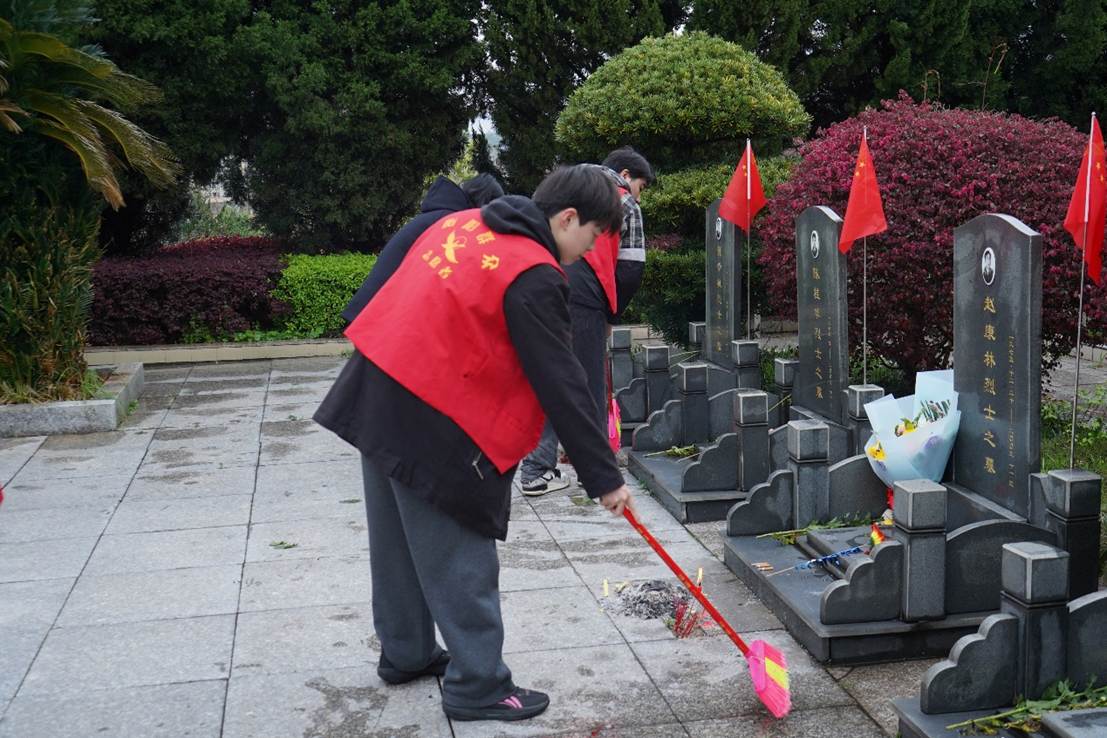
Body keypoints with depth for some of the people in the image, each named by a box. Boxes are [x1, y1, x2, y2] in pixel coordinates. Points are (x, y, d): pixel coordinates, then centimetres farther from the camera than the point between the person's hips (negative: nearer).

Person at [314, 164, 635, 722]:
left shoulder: (463, 223, 10)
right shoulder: (533, 277, -15)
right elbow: (562, 385, -15)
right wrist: (604, 476, -10)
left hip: (377, 395, 9)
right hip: (432, 424, -9)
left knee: (401, 542, 20)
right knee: (459, 559, 2)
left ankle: (406, 654, 35)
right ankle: (478, 686, 11)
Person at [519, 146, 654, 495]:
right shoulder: (624, 203, 13)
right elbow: (631, 269, 5)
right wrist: (610, 316, 18)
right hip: (580, 295, -5)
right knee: (589, 386, 6)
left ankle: (536, 472, 10)